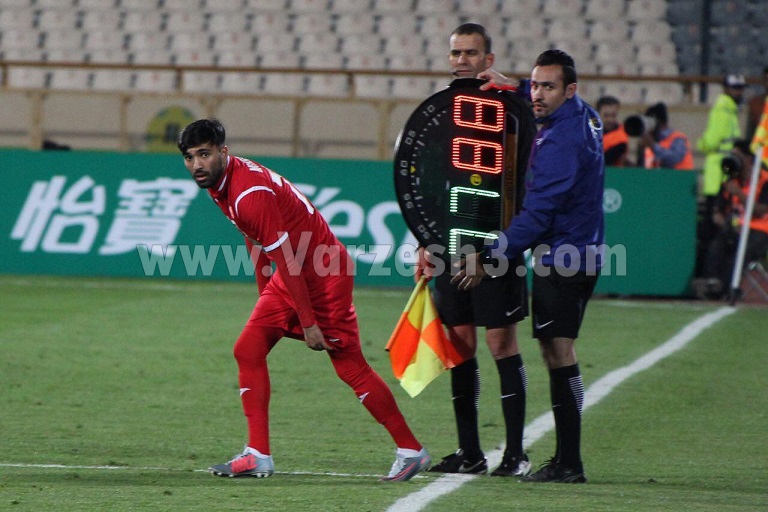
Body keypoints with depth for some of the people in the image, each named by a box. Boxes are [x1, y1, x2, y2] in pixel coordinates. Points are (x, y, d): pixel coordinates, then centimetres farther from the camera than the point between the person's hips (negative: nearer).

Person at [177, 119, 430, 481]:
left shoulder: (250, 192, -27)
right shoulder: (222, 183, 4)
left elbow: (288, 262, -25)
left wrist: (308, 323, -22)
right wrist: (264, 297, 24)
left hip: (325, 275, -10)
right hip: (294, 274, 10)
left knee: (350, 366, -5)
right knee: (248, 350, 0)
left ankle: (411, 450, 7)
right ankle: (258, 456, 0)